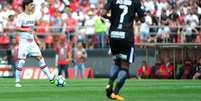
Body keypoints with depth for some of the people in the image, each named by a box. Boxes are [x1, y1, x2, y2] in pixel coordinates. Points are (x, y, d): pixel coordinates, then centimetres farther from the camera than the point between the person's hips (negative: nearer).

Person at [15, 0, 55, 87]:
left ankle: (50, 78, 4)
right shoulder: (21, 16, -8)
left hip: (32, 42, 7)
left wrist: (36, 40, 19)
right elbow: (17, 28, -17)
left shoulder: (32, 16, 14)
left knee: (40, 57, 3)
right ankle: (18, 81, 0)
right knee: (21, 61, -9)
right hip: (24, 41, -7)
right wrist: (26, 30, -33)